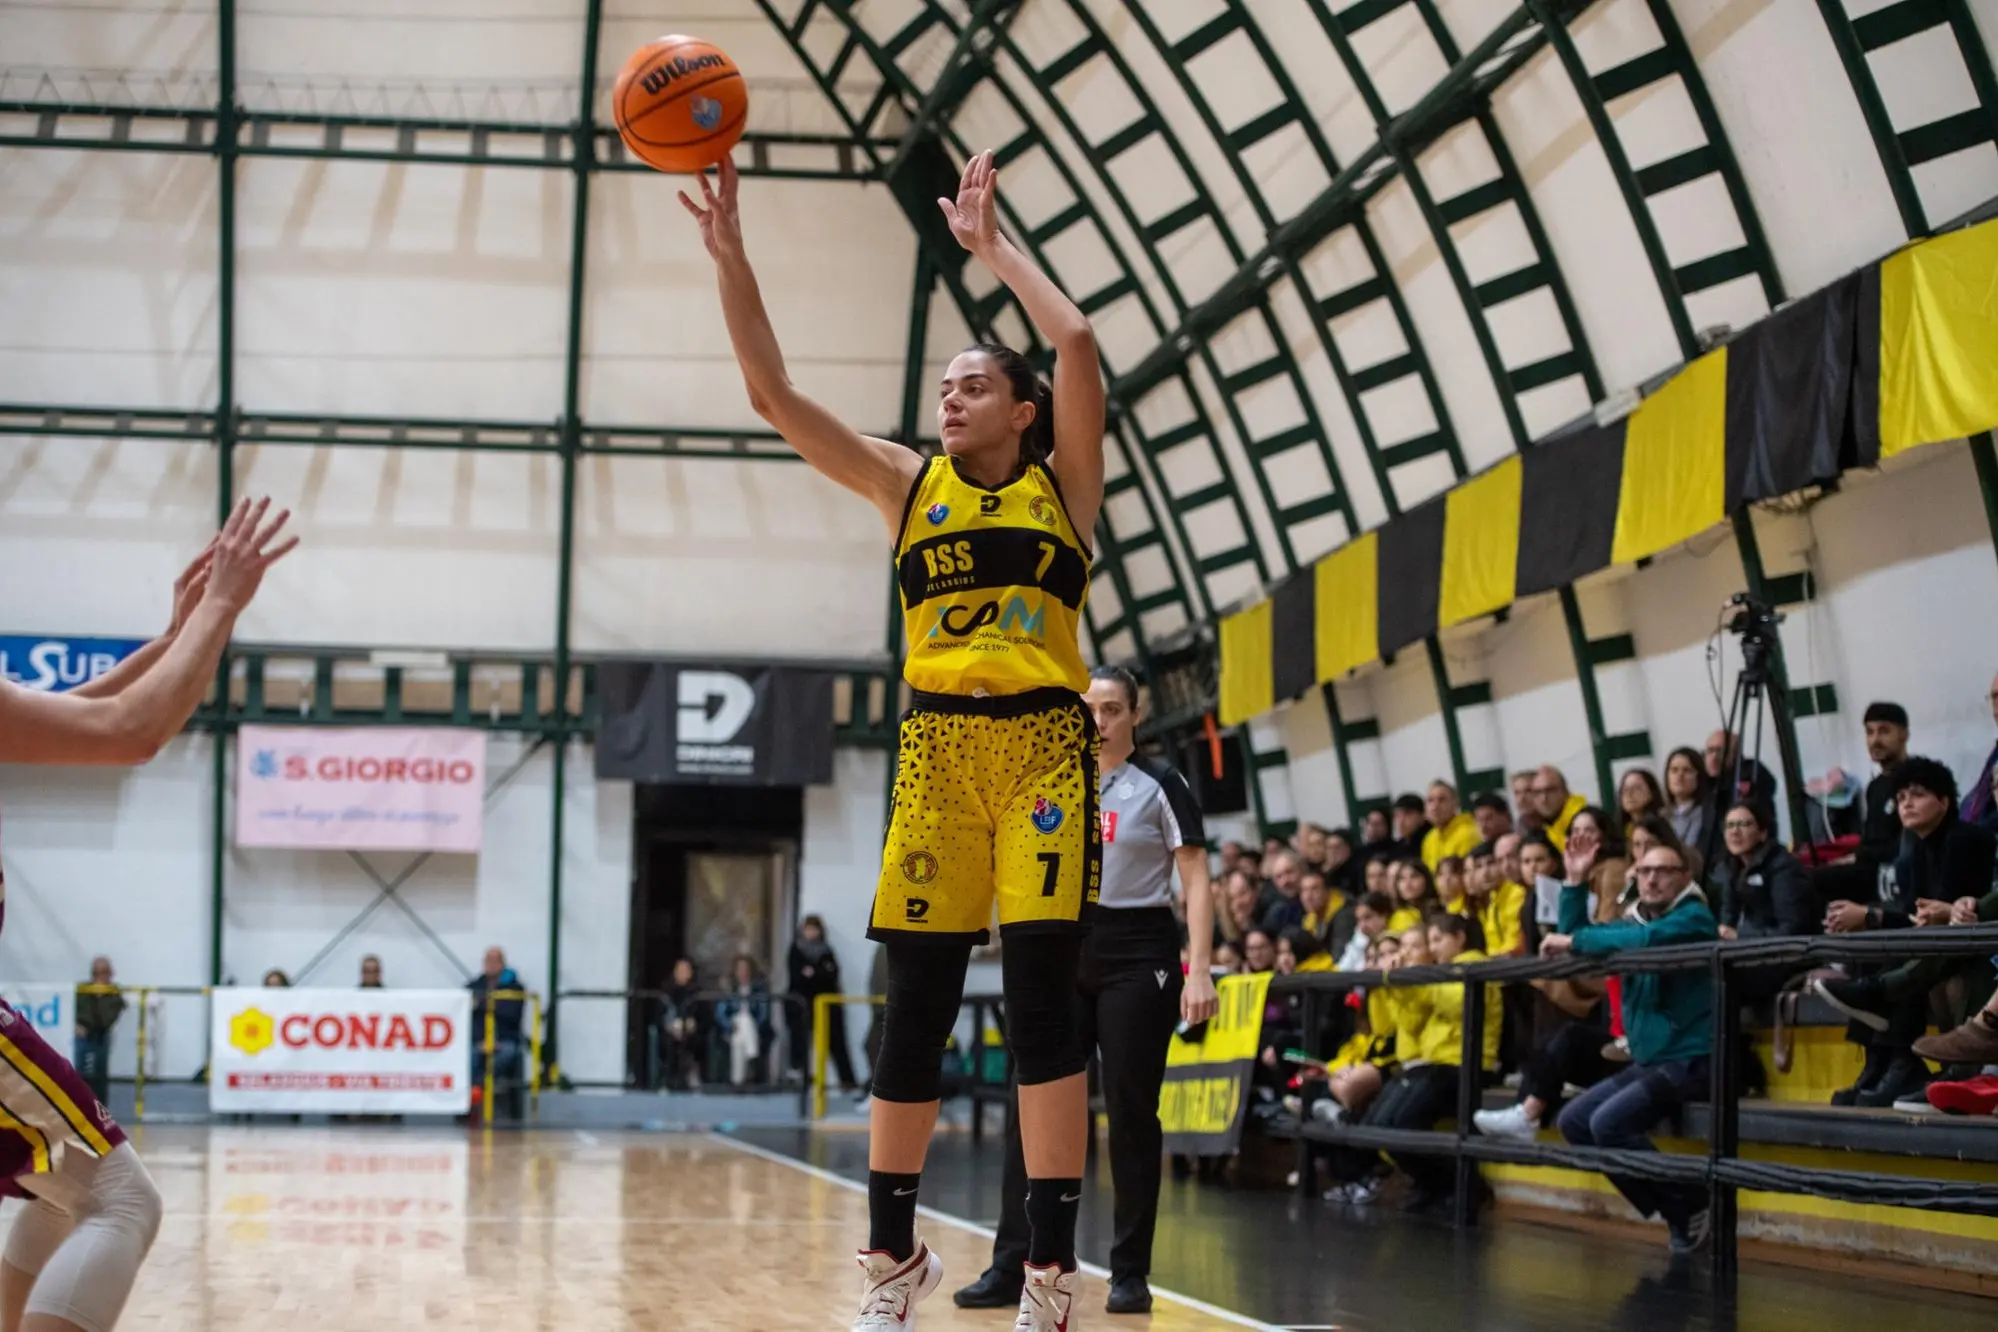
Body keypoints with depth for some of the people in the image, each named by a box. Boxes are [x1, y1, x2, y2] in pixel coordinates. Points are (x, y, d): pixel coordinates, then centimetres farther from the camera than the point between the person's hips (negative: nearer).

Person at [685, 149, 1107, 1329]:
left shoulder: (1062, 485, 8)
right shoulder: (910, 486, 14)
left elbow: (1079, 343, -8)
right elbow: (773, 391, 7)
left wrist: (990, 243, 2)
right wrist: (730, 253, -1)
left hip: (1043, 750, -3)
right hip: (937, 754, 3)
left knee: (1044, 1001, -8)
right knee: (916, 1010, 3)